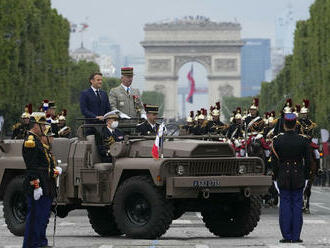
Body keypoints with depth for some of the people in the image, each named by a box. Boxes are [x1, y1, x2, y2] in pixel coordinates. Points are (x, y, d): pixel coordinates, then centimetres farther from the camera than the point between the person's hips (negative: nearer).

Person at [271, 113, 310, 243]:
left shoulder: (277, 140, -6)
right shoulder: (303, 140, -4)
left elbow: (274, 161, -2)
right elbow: (307, 161, 0)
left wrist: (276, 177, 6)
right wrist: (306, 177, 9)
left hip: (283, 177, 0)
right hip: (299, 177, 0)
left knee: (285, 205, 4)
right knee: (297, 205, 4)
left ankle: (287, 236, 2)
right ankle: (296, 236, 3)